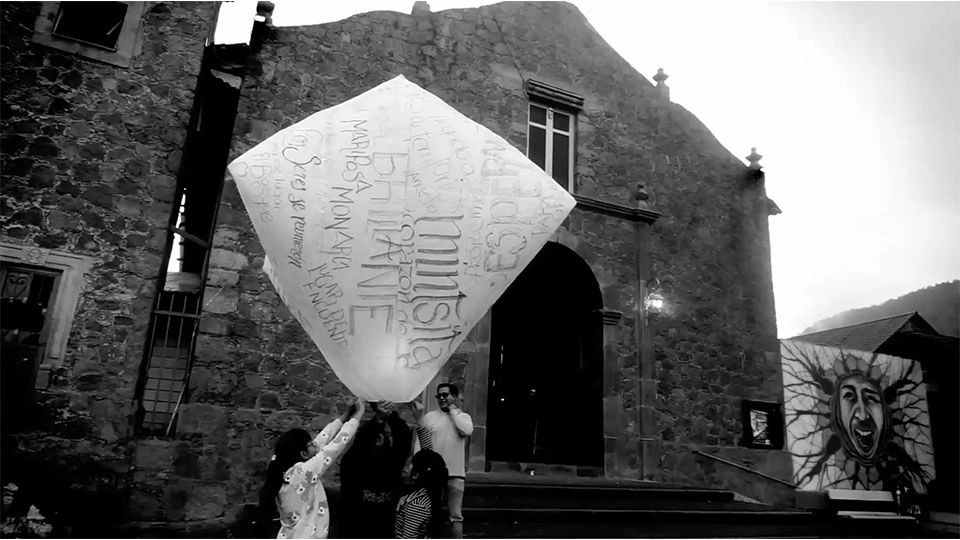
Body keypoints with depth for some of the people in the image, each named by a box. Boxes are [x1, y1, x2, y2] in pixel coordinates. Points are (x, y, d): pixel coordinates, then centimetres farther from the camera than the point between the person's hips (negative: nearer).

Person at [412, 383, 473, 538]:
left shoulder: (463, 416, 4)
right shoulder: (430, 416, 4)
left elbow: (467, 431, -16)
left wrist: (453, 409, -8)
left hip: (455, 474, -1)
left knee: (455, 515, 5)